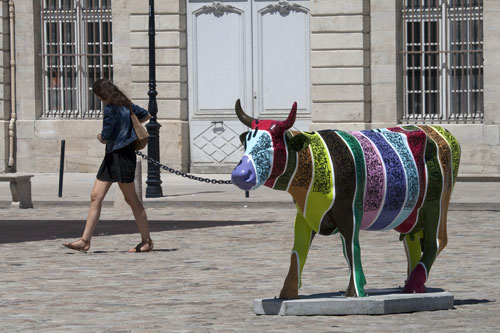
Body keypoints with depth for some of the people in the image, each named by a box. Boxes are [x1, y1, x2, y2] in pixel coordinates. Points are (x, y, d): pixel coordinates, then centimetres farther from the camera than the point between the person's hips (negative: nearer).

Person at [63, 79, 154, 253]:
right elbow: (146, 115, 25)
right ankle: (85, 240, 2)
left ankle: (147, 241, 9)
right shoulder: (125, 105, 11)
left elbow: (105, 138, -17)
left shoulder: (110, 109, -17)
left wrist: (101, 137, 7)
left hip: (122, 155, -10)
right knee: (96, 197, 4)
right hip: (112, 156, 10)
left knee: (131, 199, 0)